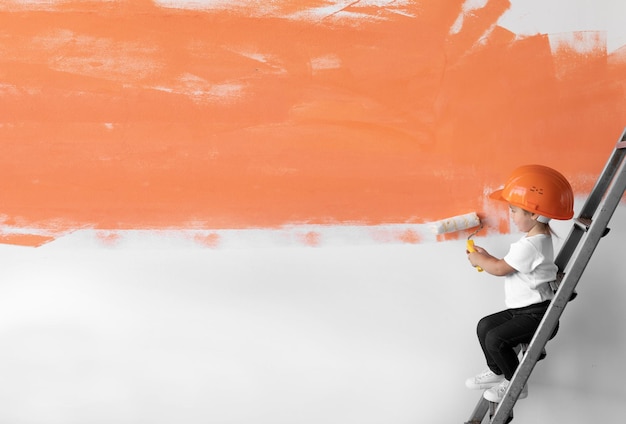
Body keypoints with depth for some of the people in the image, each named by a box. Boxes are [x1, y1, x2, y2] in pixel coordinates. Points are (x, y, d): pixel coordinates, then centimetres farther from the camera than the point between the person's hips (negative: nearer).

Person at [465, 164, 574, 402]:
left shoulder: (530, 245, -24)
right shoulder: (539, 238, 9)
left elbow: (500, 269, -15)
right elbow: (508, 265, 17)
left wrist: (478, 260, 1)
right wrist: (485, 257, 9)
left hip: (537, 314, -11)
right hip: (524, 309, 11)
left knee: (496, 339, -19)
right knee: (485, 326, 13)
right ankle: (496, 372, 27)